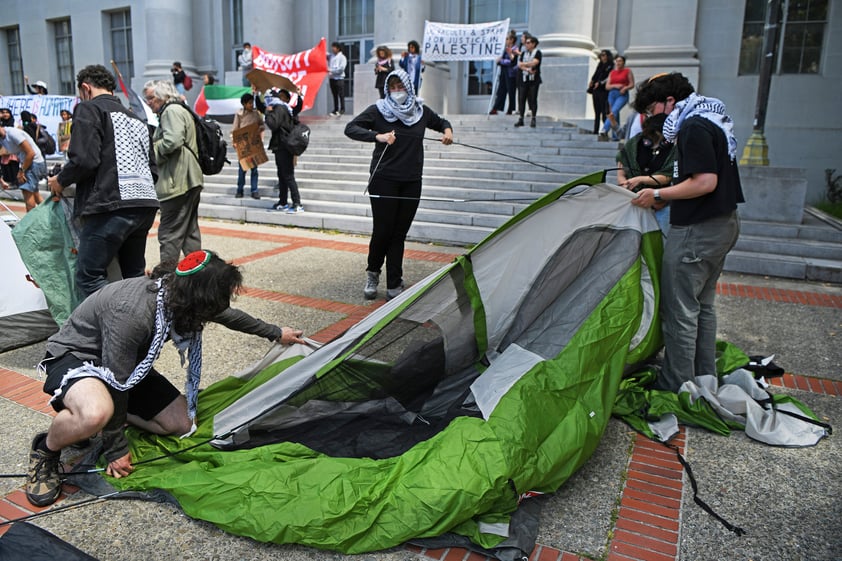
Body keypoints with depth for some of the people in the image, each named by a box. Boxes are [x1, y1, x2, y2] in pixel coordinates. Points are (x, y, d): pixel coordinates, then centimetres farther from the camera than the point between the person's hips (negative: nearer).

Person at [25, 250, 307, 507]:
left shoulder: (180, 294, -15)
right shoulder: (133, 313, -38)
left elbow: (228, 316, 6)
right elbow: (116, 382, -29)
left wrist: (275, 332, 18)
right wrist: (116, 450, -19)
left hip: (127, 362, 7)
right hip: (74, 356, -7)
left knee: (182, 423, -4)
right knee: (95, 415, -40)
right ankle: (45, 450, -8)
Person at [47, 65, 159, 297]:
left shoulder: (89, 109, 2)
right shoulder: (135, 118, 25)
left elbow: (84, 159, -11)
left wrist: (60, 180, 5)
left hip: (111, 207, -8)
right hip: (145, 204, 8)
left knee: (89, 277, -3)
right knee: (134, 275, 16)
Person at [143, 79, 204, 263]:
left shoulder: (172, 111, -8)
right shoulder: (179, 110, 24)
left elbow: (172, 142, -22)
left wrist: (150, 147, -7)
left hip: (177, 182, -11)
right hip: (190, 180, 11)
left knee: (169, 234, -7)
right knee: (190, 231, 13)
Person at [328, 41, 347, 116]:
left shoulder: (342, 57, -4)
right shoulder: (330, 56, 11)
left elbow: (341, 69, -13)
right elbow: (328, 64, 16)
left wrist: (331, 70, -16)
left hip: (339, 78, -5)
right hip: (332, 78, 5)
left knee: (341, 95, -4)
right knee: (334, 95, 8)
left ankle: (342, 110, 1)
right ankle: (335, 110, 13)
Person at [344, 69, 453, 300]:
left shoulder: (421, 110, 9)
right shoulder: (378, 110, -2)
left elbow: (441, 122, 25)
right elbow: (350, 128, -9)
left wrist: (447, 130, 2)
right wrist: (377, 136, -24)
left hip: (411, 183, 3)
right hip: (384, 180, -3)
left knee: (400, 233, 6)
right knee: (382, 231, -5)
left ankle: (394, 285, 12)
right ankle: (372, 273, 22)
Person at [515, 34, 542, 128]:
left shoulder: (537, 53, -1)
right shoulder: (524, 53, 15)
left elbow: (534, 63, -14)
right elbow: (519, 65, 4)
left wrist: (523, 64, -2)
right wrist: (527, 69, -13)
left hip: (534, 79, -5)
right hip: (524, 79, 5)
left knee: (533, 99, -5)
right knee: (522, 99, 1)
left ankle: (533, 119, 0)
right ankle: (521, 119, 5)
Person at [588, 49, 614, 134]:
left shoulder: (611, 66, 0)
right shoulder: (600, 65, 19)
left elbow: (609, 78, -8)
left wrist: (600, 83, -14)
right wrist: (591, 82, 2)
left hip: (604, 91, -6)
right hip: (596, 91, 6)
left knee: (604, 112, -11)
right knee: (597, 113, 6)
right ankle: (595, 131, 7)